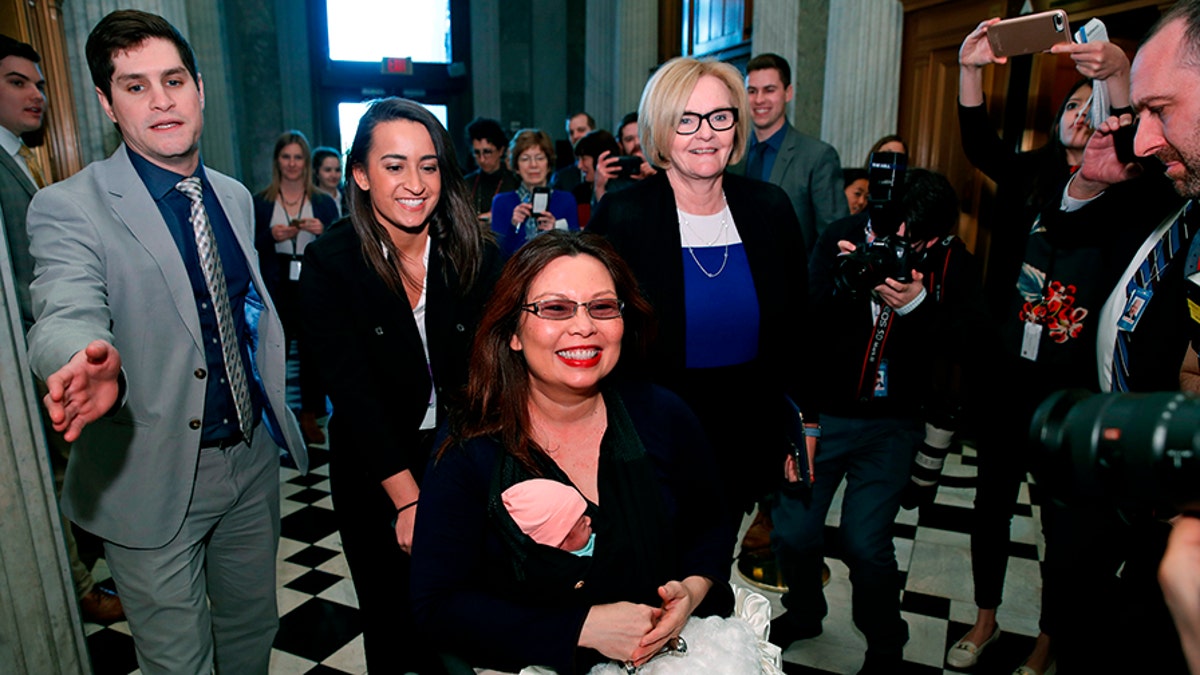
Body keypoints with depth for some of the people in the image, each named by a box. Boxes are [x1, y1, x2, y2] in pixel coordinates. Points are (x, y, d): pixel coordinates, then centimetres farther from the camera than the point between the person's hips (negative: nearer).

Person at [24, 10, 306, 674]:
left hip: (252, 456, 5)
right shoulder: (69, 207, -13)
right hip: (154, 476, -5)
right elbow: (65, 317, -29)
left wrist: (274, 399, 9)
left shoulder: (234, 196, 6)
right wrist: (95, 363, -52)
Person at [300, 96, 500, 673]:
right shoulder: (330, 263, -13)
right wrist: (409, 498, -23)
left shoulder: (476, 258, -8)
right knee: (392, 624, 18)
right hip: (374, 478, -1)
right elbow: (352, 391, -18)